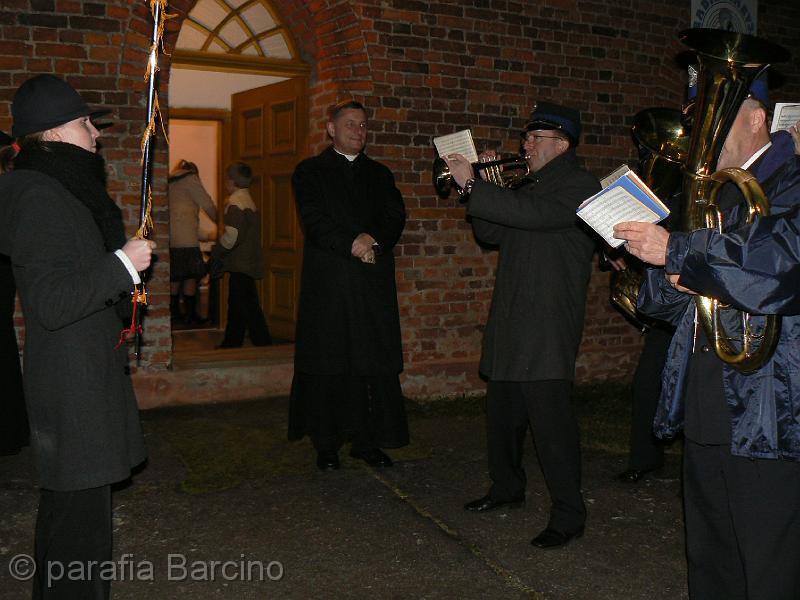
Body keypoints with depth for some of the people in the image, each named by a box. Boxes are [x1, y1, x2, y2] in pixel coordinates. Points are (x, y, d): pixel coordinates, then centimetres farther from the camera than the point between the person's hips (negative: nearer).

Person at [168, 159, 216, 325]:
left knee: (174, 276, 12)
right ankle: (190, 314, -2)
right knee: (190, 276, -3)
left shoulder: (169, 182, 23)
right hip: (185, 237, -7)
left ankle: (174, 311, 14)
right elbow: (208, 205, -2)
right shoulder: (190, 179, 2)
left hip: (168, 237, 7)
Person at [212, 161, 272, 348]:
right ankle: (231, 344, 28)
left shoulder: (235, 203, -15)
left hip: (241, 265, -11)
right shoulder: (248, 201, 16)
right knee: (237, 306, 18)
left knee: (248, 308, -8)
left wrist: (215, 254, -9)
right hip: (248, 263, 11)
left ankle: (264, 344, -8)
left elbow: (232, 236, -24)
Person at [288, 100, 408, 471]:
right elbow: (314, 220, -6)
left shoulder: (379, 174, 18)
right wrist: (352, 245, -17)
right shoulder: (310, 171, 7)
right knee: (328, 365, 1)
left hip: (374, 283, 3)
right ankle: (326, 444, 10)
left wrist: (374, 243, -13)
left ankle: (368, 440, 10)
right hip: (328, 284, -3)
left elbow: (395, 217, 6)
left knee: (375, 365, 1)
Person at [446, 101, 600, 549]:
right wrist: (484, 186, 4)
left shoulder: (580, 185, -8)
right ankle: (508, 487, 34)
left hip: (549, 325, -9)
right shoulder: (529, 185, 20)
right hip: (511, 322, 9)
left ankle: (569, 515, 0)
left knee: (551, 418, -10)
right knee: (503, 411, 17)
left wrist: (473, 185, -23)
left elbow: (531, 213, -26)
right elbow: (492, 234, 16)